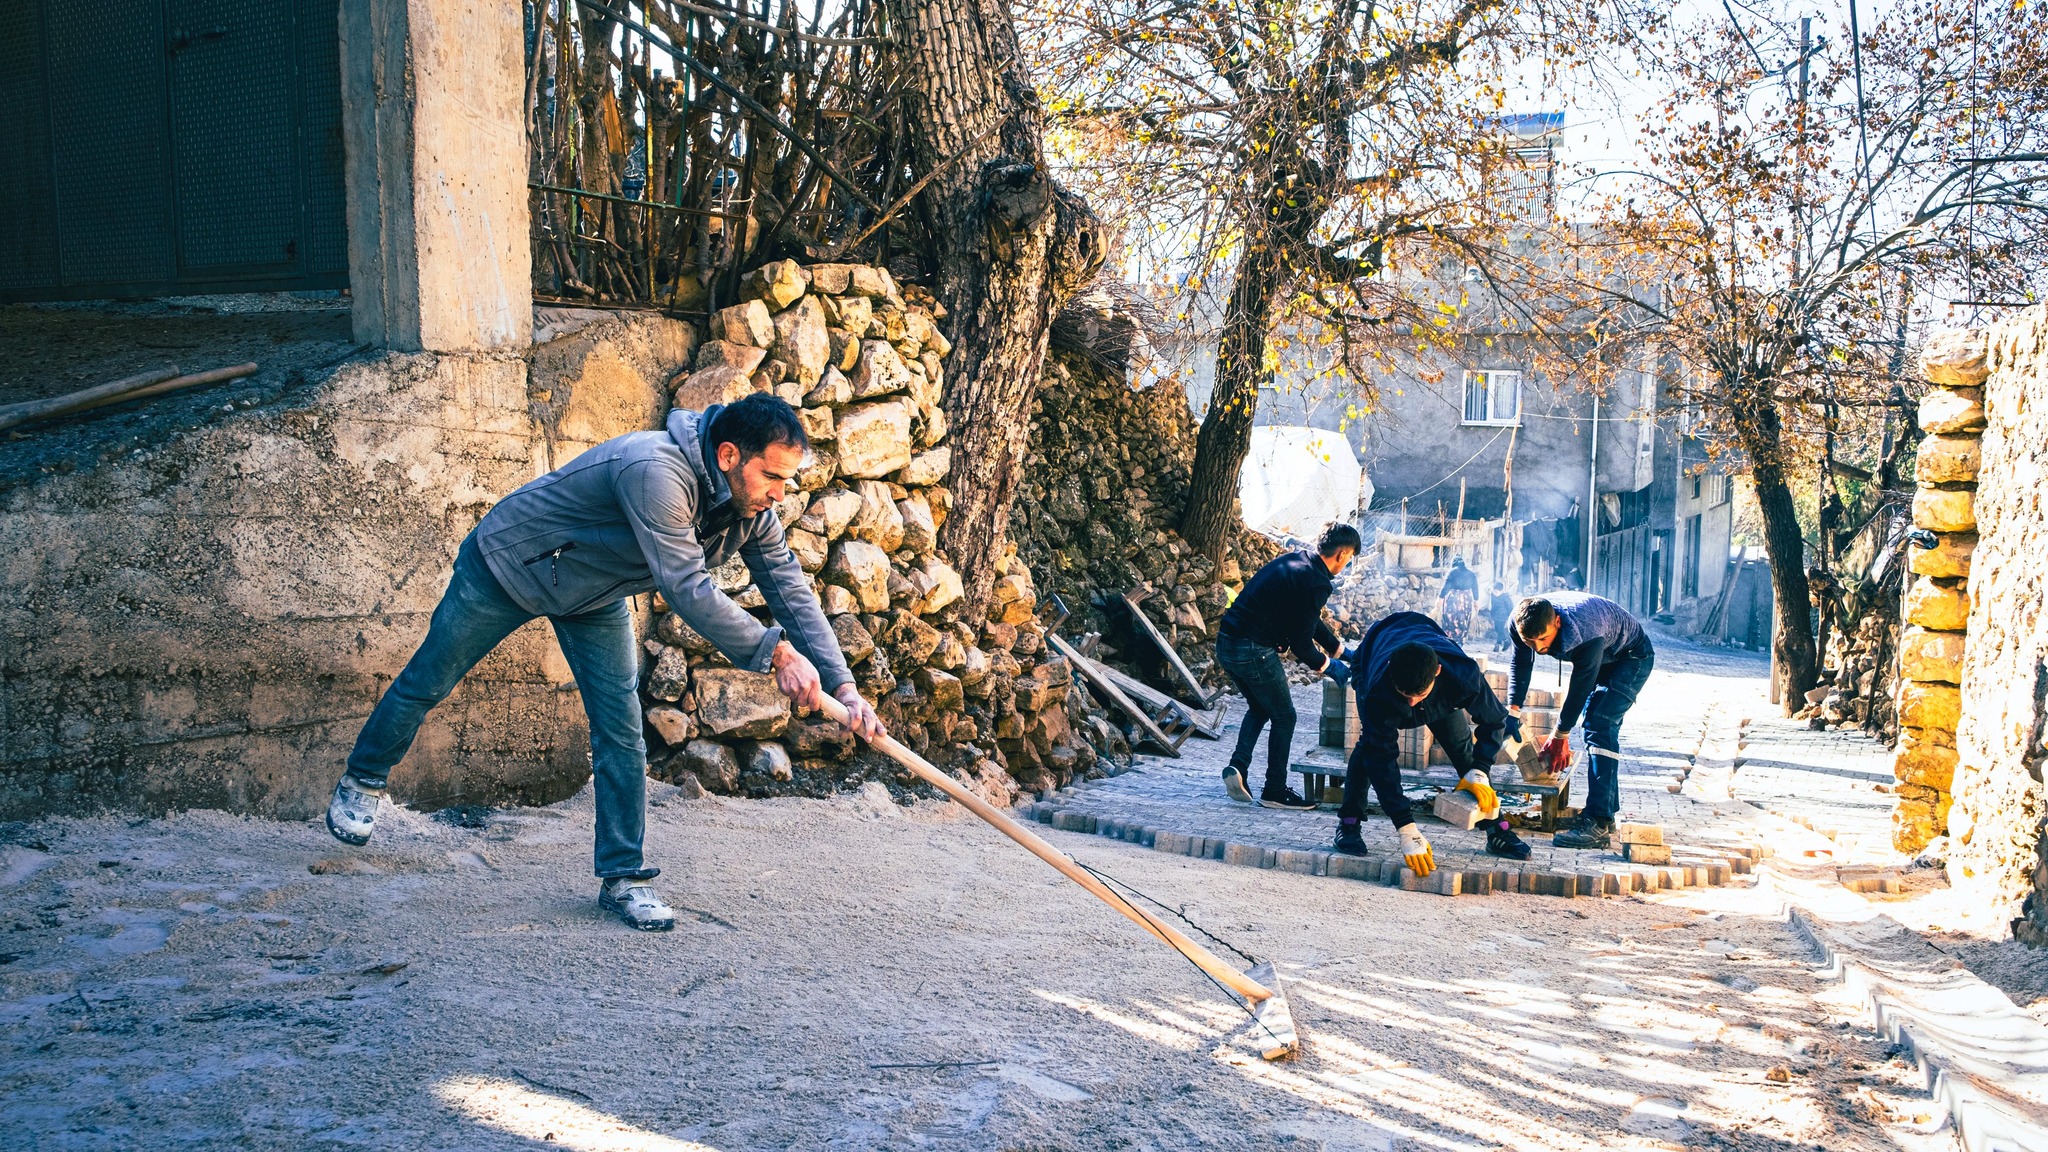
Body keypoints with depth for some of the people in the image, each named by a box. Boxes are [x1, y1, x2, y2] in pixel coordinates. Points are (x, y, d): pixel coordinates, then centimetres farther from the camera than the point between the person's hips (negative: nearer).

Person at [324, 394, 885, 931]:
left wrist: (843, 687, -26)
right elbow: (687, 589, -45)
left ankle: (622, 877, 6)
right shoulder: (656, 473, -42)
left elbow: (793, 591, -17)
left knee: (621, 734, -4)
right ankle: (363, 780, 40)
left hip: (595, 598, 6)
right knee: (427, 682, 13)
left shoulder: (751, 507, -18)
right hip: (509, 563, -6)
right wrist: (776, 652, -46)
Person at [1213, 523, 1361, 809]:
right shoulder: (1317, 583, -14)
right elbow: (1301, 643, -11)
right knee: (1284, 717, 10)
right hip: (1254, 651, -9)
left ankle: (1238, 766, 10)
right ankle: (1275, 790, 17)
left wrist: (1339, 649, 34)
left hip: (1226, 643, 9)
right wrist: (1329, 667, 7)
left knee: (1259, 708, 27)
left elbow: (1310, 620, 27)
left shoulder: (1293, 560, 14)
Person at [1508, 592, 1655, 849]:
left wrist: (1560, 735, -20)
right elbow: (1520, 664, -3)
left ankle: (1600, 823, -26)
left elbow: (1580, 688, -30)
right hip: (1601, 658, 8)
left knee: (1600, 726, -20)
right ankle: (1606, 808, 19)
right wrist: (1513, 710, -8)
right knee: (1595, 725, 9)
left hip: (1633, 657, -8)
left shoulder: (1585, 634, -42)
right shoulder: (1522, 622, -23)